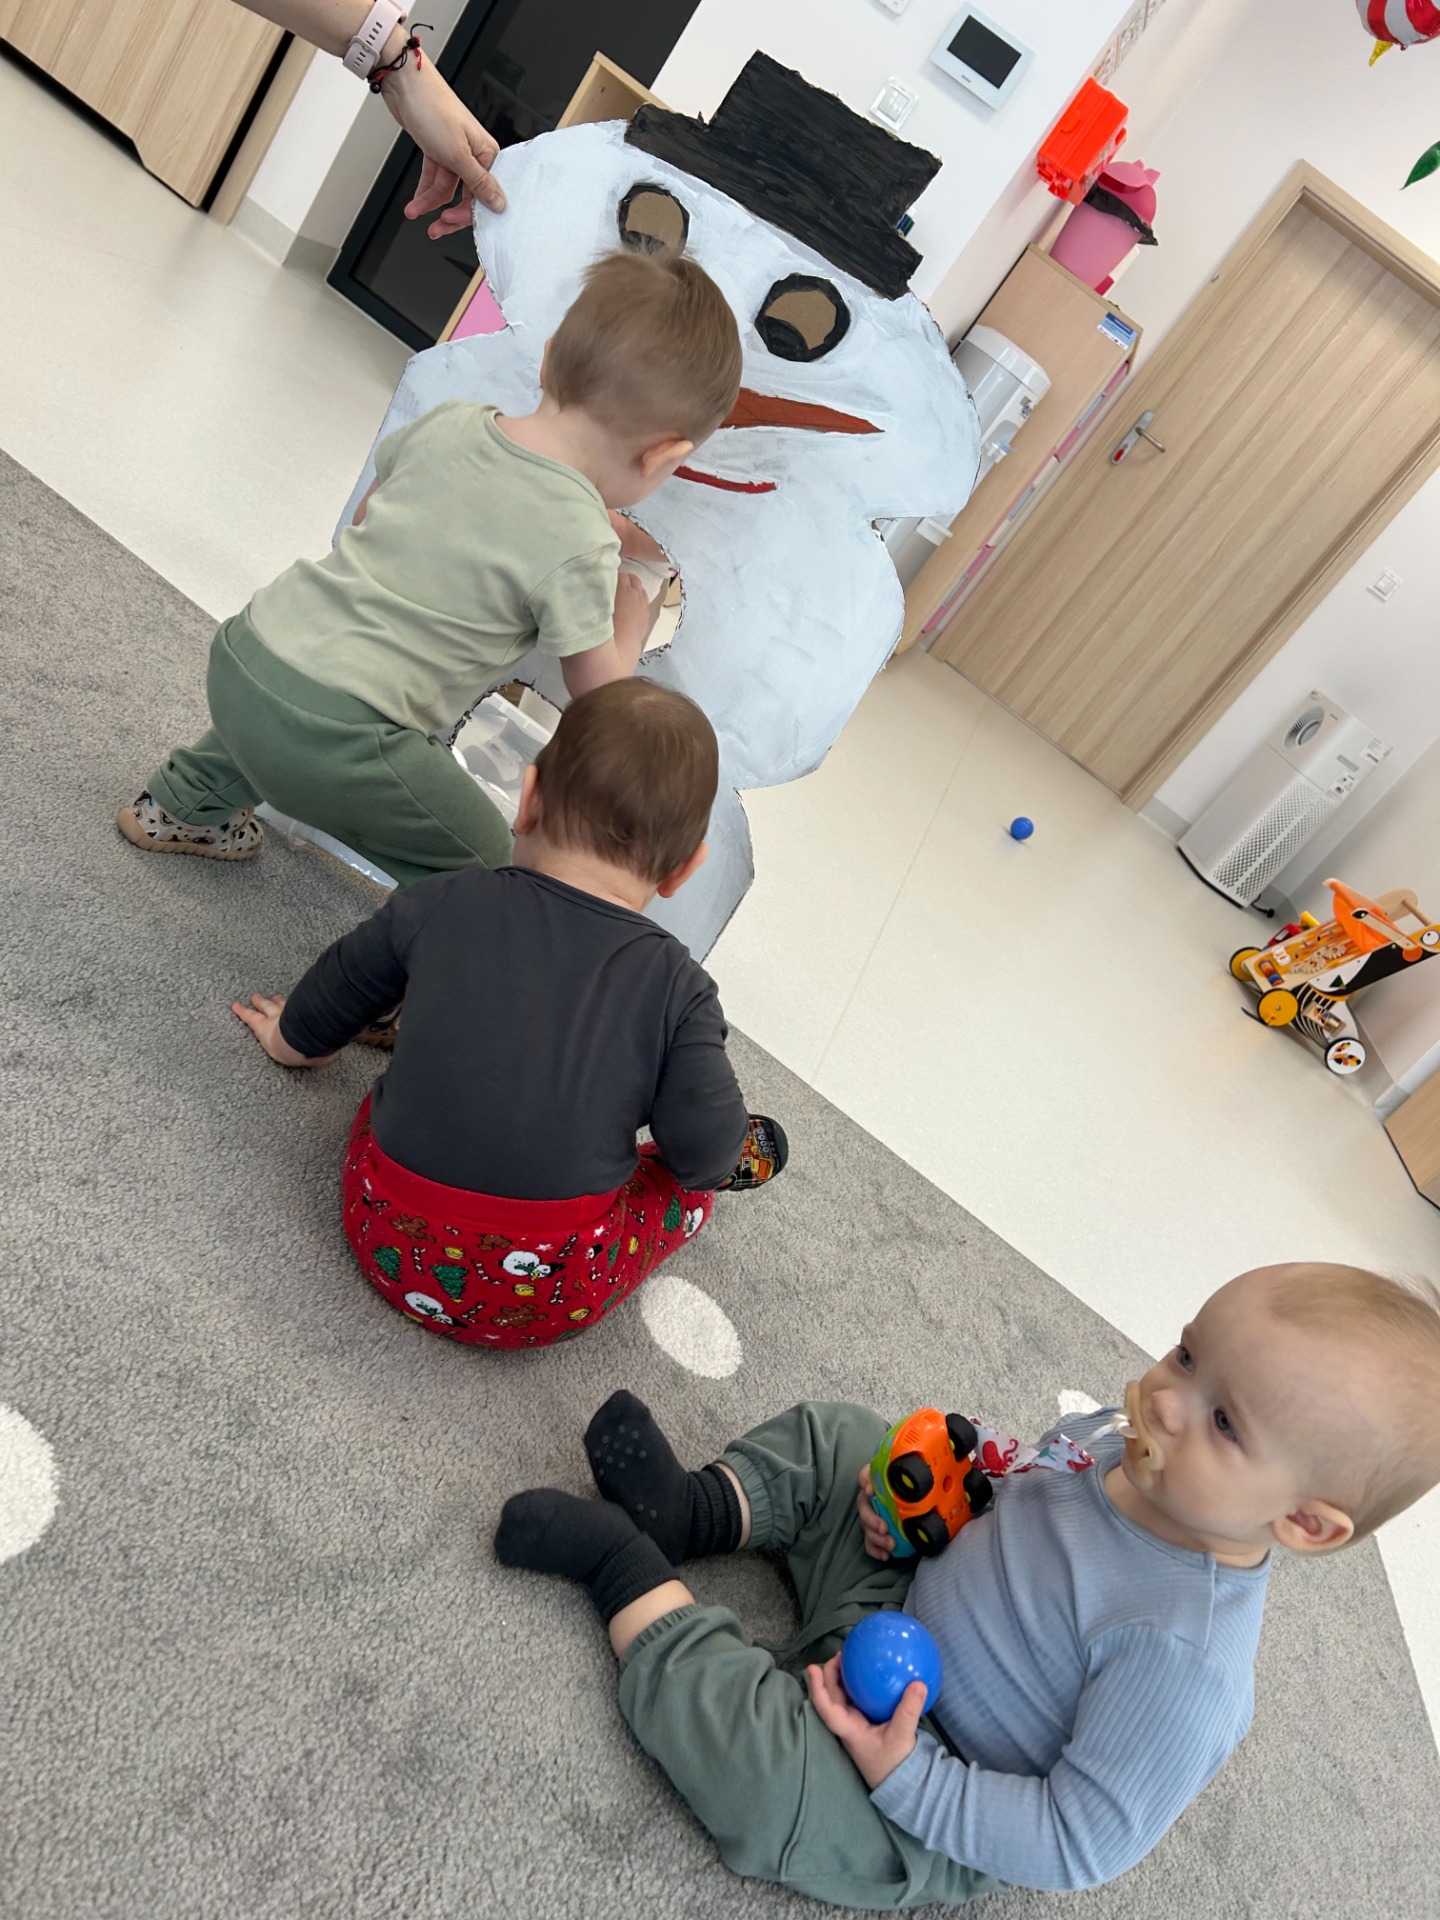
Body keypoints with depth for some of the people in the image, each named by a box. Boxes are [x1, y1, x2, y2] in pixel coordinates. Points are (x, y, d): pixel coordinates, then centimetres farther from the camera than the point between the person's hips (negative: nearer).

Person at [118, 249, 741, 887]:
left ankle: (181, 805, 54)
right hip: (333, 741, -8)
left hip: (242, 651, 8)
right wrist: (630, 627, 17)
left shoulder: (447, 422, 5)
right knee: (487, 872, 7)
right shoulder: (581, 550, -15)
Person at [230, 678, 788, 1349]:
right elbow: (701, 1156, -10)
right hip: (547, 1305, -2)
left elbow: (340, 986, 12)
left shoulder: (442, 903, -4)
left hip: (391, 1245, 3)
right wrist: (731, 1150, 15)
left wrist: (295, 1038, 35)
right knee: (693, 1185, 21)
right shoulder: (681, 990, -10)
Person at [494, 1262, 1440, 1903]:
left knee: (780, 1783, -33)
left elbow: (1079, 1843, -26)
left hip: (934, 1815, -7)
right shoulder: (1114, 1438, -15)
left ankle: (626, 1570, -15)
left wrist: (908, 1781, -30)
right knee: (836, 1438, 11)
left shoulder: (1183, 1658, -35)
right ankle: (688, 1511, 1)